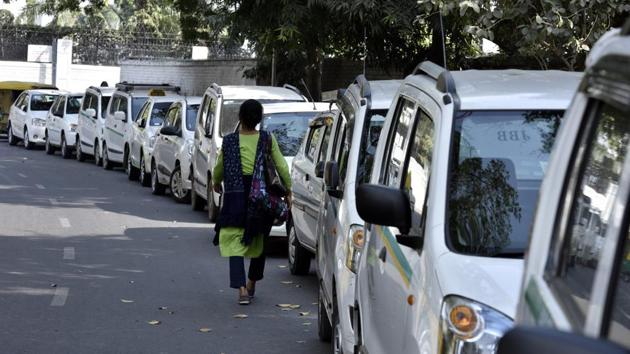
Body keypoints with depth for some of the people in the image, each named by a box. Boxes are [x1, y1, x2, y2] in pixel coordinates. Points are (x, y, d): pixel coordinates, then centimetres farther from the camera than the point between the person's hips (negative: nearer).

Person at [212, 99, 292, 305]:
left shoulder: (229, 141, -3)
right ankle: (252, 284, 32)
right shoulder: (267, 139, -3)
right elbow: (282, 166, -1)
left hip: (235, 197, -2)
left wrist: (216, 183, 30)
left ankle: (241, 289, -19)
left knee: (234, 242, -2)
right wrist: (288, 190, 11)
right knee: (258, 241, 19)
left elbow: (219, 168, 10)